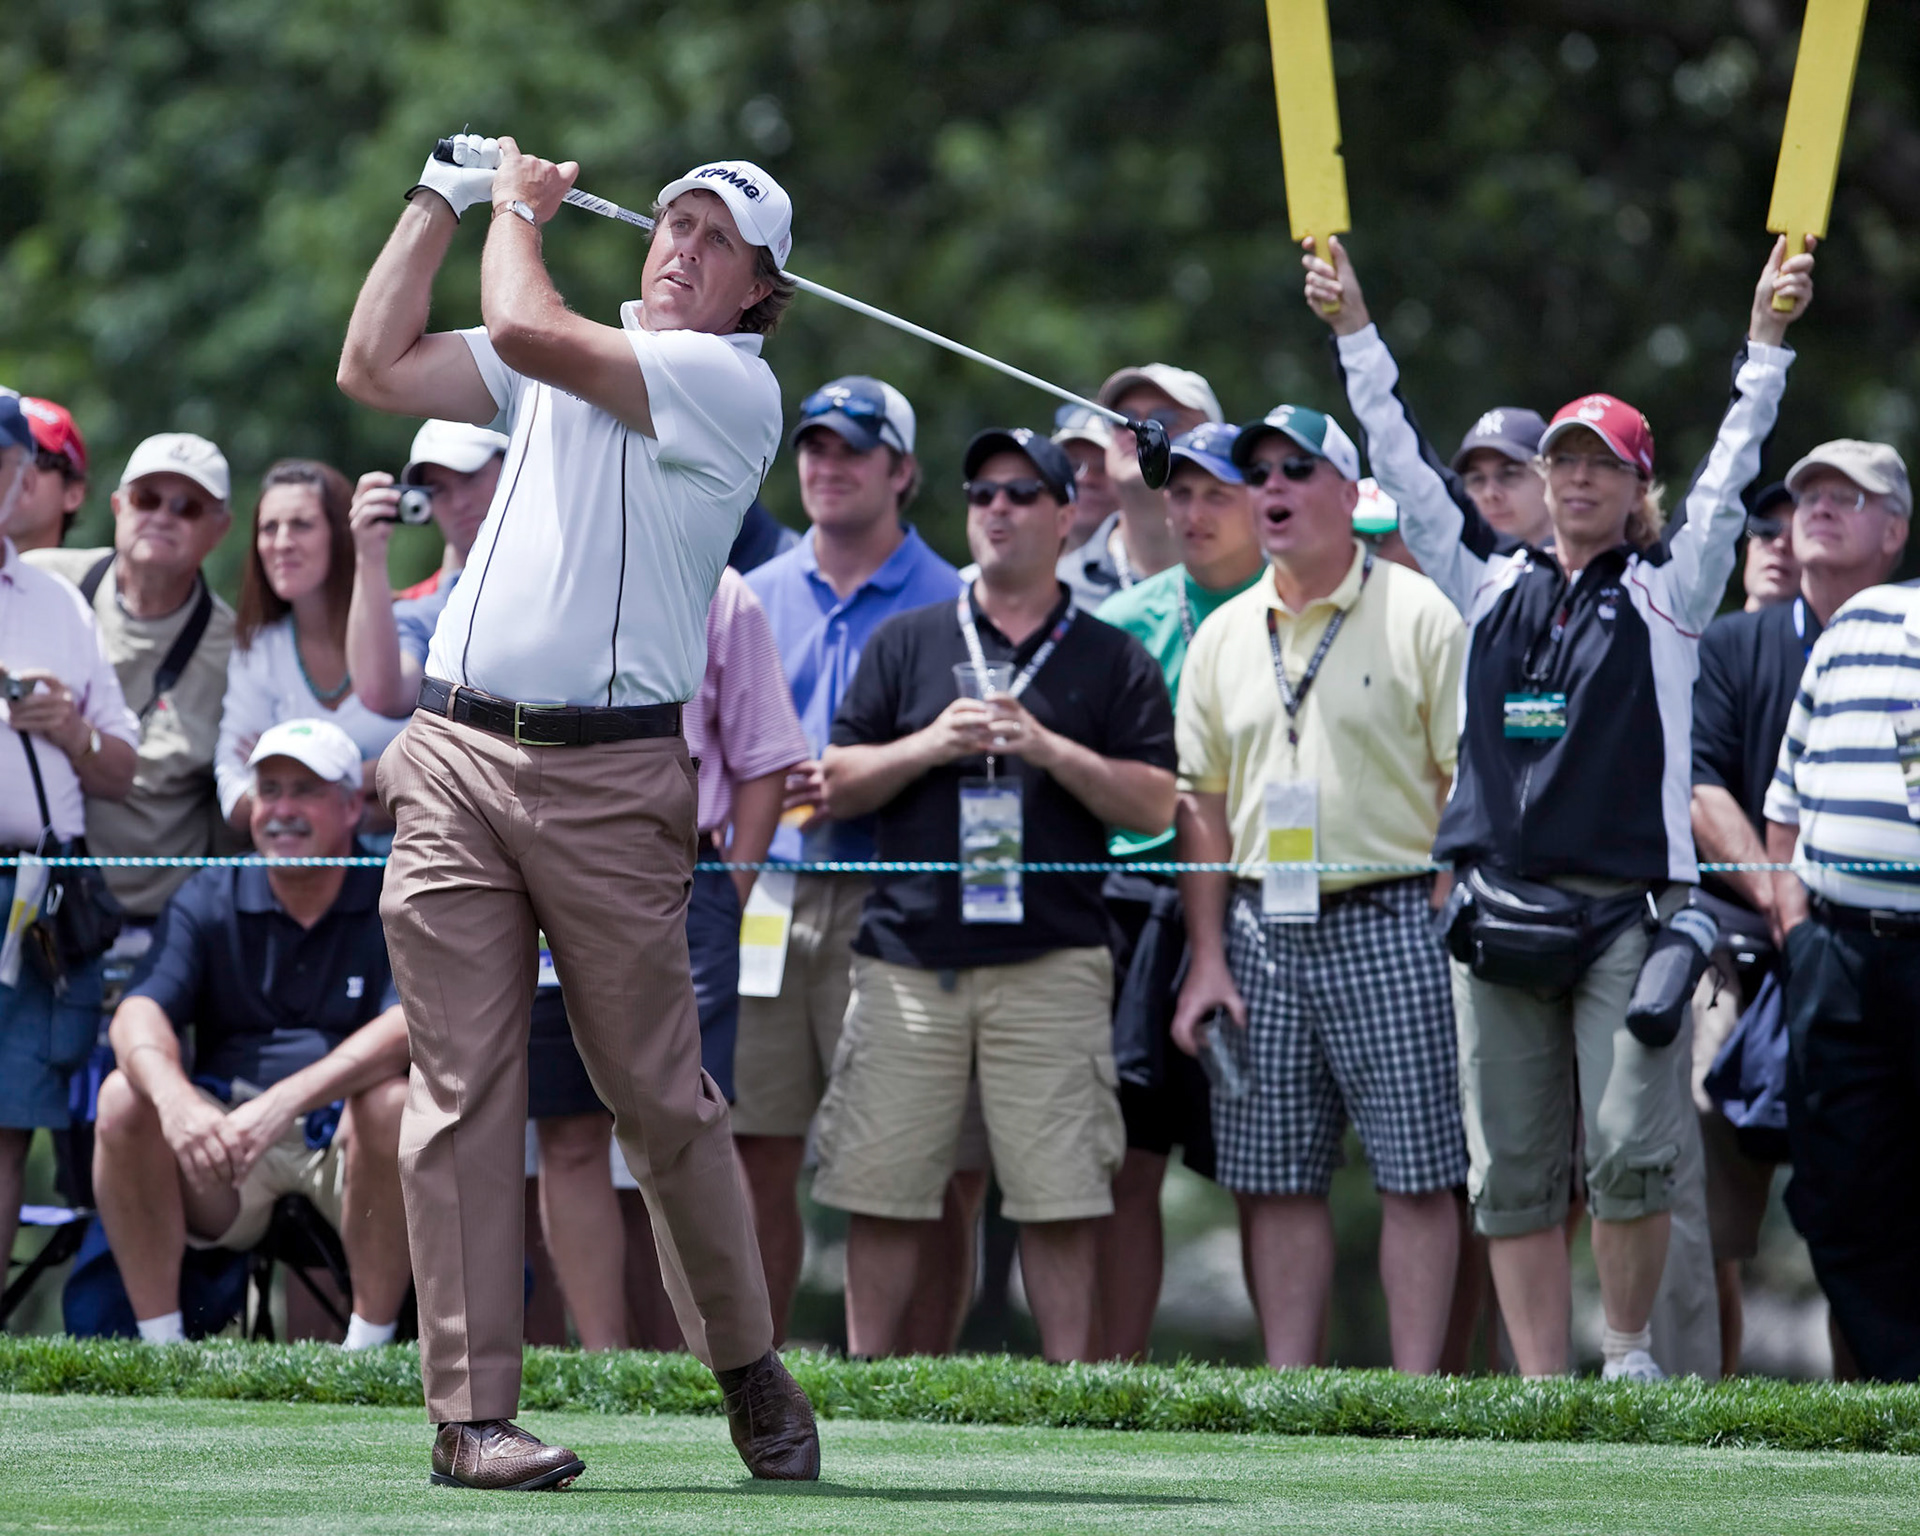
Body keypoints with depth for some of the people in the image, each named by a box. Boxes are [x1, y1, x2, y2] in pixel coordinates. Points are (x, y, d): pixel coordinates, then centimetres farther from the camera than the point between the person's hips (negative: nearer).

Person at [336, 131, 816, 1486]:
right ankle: (472, 1410, -3)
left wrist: (517, 207, 7)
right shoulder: (566, 362, 20)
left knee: (663, 1098, 0)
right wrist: (445, 202, 17)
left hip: (610, 781, -5)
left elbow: (529, 332, -12)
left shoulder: (732, 383, -2)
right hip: (457, 762, 5)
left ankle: (751, 1370, 16)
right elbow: (375, 366, 18)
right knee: (463, 1092, -3)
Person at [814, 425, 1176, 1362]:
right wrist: (931, 746, -6)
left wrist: (1050, 750, -9)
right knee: (881, 1190, 0)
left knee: (1059, 1199, -4)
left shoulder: (1113, 660, 10)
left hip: (1051, 965, -1)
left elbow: (1154, 806, 3)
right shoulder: (905, 643, 14)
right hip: (909, 958, 1)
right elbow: (839, 785, 9)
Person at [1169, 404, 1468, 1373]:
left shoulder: (1417, 615, -1)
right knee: (1276, 1180, 4)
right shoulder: (1225, 636, 13)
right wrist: (1207, 958, 5)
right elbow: (1202, 805, 13)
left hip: (1388, 921, -4)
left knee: (1415, 1173, -4)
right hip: (1261, 930, 4)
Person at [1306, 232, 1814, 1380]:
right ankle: (1541, 1393, 6)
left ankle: (1631, 1356, 5)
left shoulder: (1668, 594, 6)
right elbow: (1407, 464, 15)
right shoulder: (1496, 585, 14)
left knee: (1629, 1149, -14)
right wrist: (1354, 331, 12)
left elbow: (1732, 475, -2)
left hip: (1630, 906, -3)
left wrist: (1769, 343, -10)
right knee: (1514, 1173, 2)